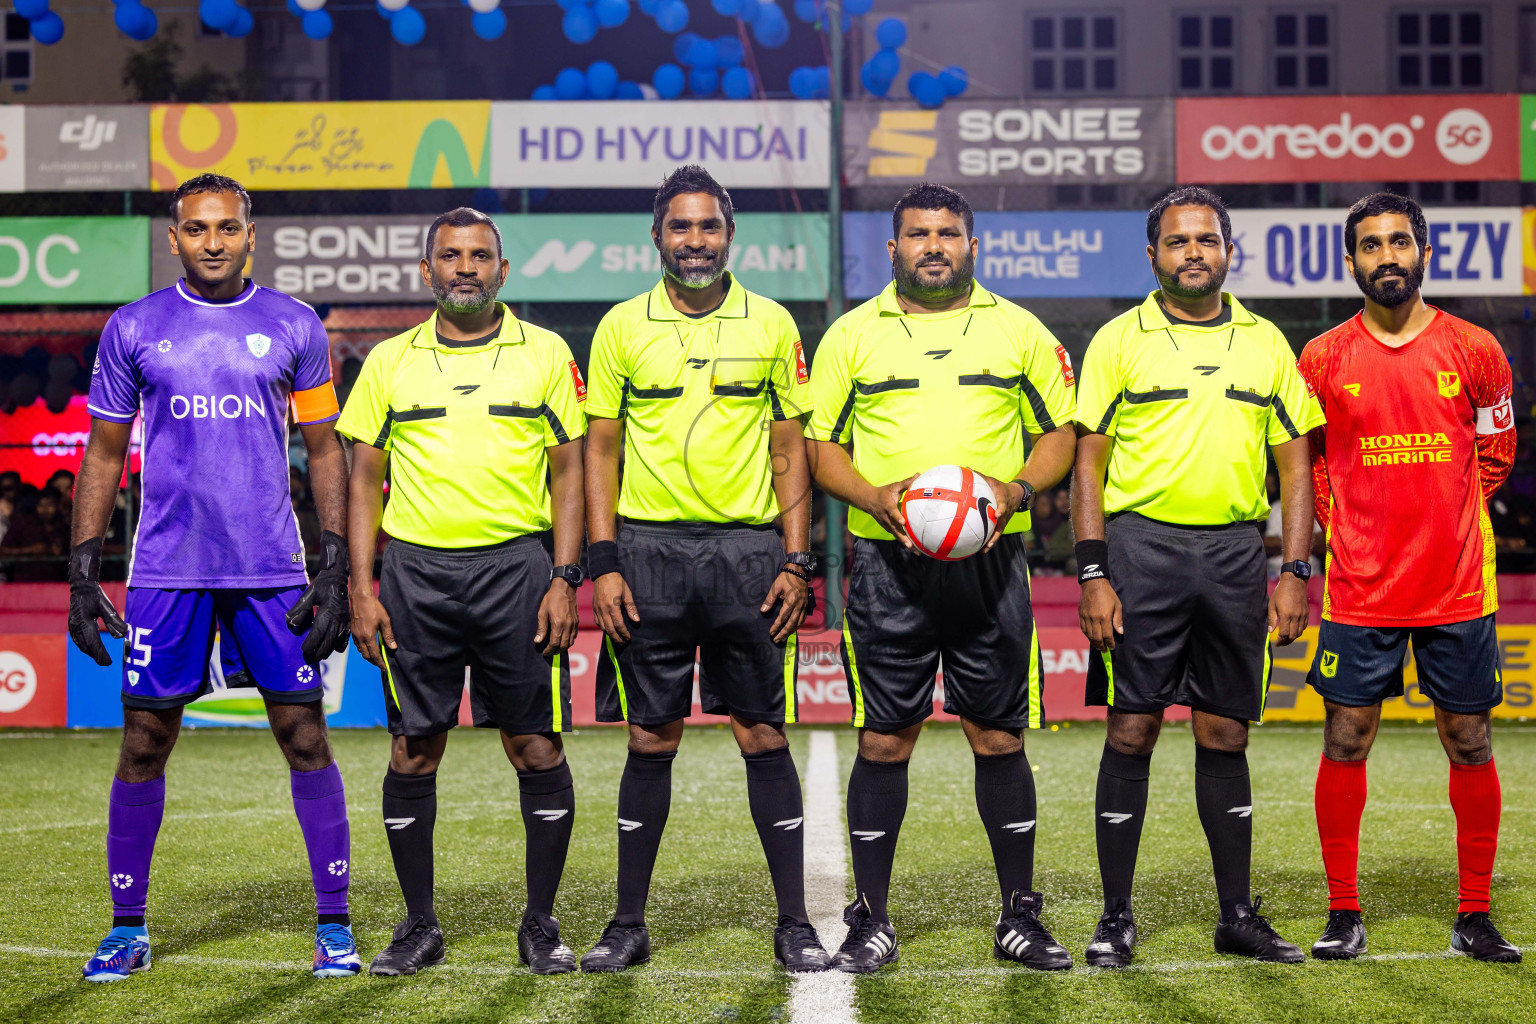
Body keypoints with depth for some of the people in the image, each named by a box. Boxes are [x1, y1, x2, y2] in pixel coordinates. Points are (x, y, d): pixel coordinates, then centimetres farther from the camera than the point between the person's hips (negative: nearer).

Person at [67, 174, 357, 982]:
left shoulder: (295, 328, 5)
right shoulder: (133, 330, 5)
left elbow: (325, 451, 7)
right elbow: (103, 456, 9)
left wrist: (336, 568, 0)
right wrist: (83, 572, 3)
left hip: (273, 570, 0)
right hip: (166, 570, 0)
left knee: (305, 739, -1)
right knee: (143, 746, 4)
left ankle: (335, 926, 8)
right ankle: (127, 930, 17)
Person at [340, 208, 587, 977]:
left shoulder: (545, 354, 6)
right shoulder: (389, 361, 10)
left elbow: (570, 469, 4)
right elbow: (364, 478, 10)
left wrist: (564, 579, -5)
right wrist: (360, 588, 1)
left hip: (518, 566, -1)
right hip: (415, 569, 1)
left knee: (537, 747, 0)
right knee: (413, 751, 3)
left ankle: (541, 923, 12)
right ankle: (419, 926, 15)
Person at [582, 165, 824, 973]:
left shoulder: (771, 324, 6)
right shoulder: (622, 326, 5)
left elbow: (789, 448, 7)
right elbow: (601, 450, 6)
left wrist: (796, 562, 0)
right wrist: (602, 564, -2)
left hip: (747, 549, 0)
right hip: (649, 550, 0)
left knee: (764, 736, 1)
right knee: (650, 740, 5)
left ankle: (794, 923, 9)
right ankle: (629, 923, 14)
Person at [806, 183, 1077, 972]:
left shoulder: (1019, 331, 9)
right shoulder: (851, 335, 7)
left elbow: (1058, 435, 11)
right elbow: (821, 445, 8)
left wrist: (1016, 490, -9)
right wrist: (876, 498, -11)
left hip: (989, 561, 1)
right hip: (887, 562, 0)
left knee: (999, 738, 4)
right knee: (883, 741, 1)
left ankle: (1019, 917, 15)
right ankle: (871, 921, 12)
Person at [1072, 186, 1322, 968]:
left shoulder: (1266, 343, 11)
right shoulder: (1119, 340, 2)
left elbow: (1295, 464, 11)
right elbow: (1088, 463, 0)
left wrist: (1296, 570, 2)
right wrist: (1093, 573, -8)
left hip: (1235, 551, 2)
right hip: (1141, 545, -2)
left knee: (1225, 734, 7)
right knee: (1132, 731, -2)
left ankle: (1238, 913, 16)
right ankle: (1116, 916, 7)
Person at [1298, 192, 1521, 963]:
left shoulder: (1474, 350, 1)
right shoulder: (1323, 359, 1)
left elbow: (1497, 451, 14)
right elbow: (1303, 459, 14)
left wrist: (1446, 517, 9)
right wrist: (1341, 530, 7)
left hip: (1457, 588, 0)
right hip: (1359, 589, 0)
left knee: (1470, 745, 5)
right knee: (1345, 743, 1)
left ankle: (1474, 916, 15)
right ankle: (1343, 915, 11)